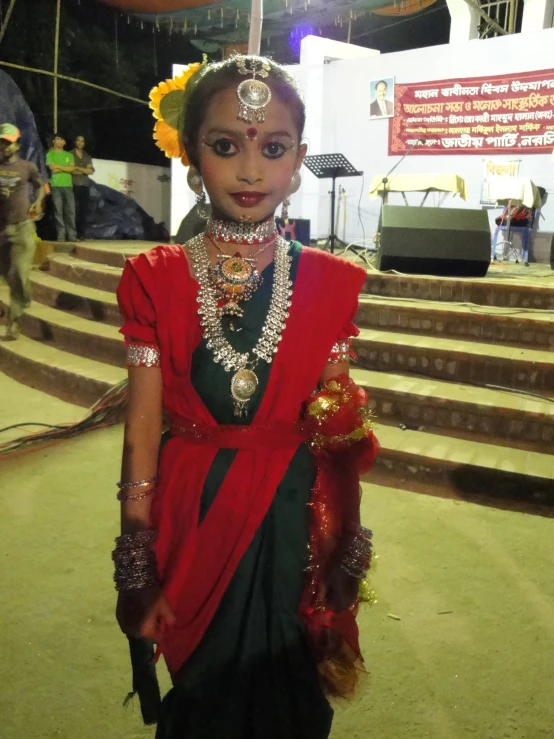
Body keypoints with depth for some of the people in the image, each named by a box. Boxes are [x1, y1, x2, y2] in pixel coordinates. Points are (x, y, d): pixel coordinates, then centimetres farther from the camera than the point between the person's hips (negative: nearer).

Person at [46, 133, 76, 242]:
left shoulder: (69, 155, 17)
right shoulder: (50, 154, 8)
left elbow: (72, 168, 2)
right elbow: (52, 167, -7)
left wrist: (58, 167, -3)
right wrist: (65, 168, 0)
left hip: (68, 185, 3)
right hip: (56, 186, -3)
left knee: (71, 211, -4)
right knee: (58, 211, -6)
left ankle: (72, 235, -3)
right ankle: (61, 235, -6)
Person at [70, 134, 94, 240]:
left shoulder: (87, 157, 18)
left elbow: (91, 171, 4)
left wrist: (78, 168, -7)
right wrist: (84, 170, -5)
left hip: (85, 186, 4)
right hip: (73, 185, -4)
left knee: (83, 210, 0)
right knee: (74, 210, -11)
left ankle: (81, 234, 3)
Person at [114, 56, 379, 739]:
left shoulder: (330, 282, -4)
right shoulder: (154, 280, -6)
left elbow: (340, 434, -1)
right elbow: (142, 427, -7)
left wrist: (348, 554, 1)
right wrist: (138, 570, -5)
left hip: (296, 520, 1)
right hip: (190, 516, 0)